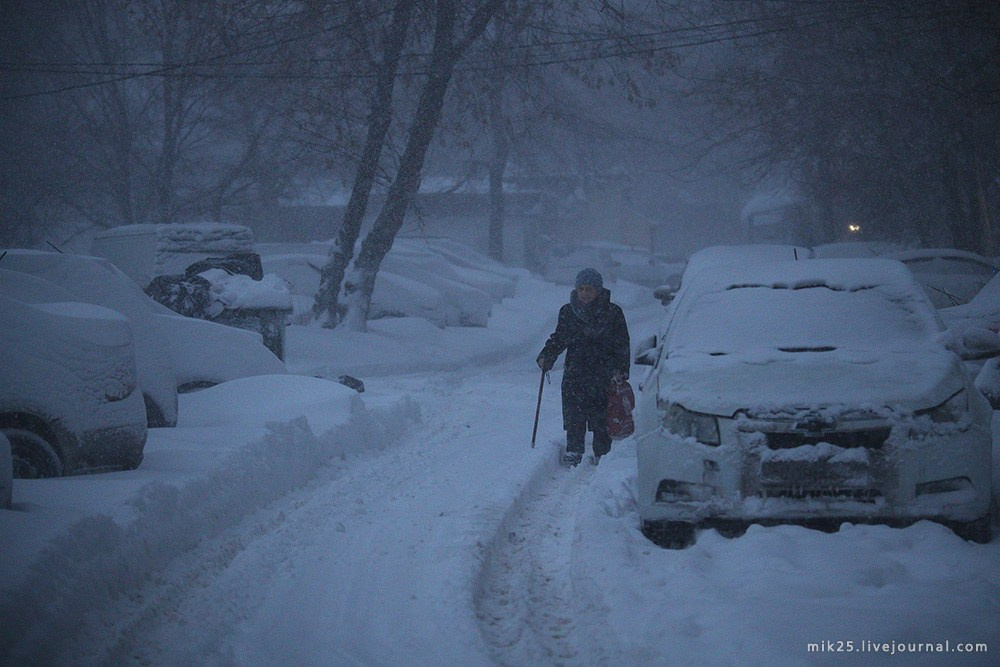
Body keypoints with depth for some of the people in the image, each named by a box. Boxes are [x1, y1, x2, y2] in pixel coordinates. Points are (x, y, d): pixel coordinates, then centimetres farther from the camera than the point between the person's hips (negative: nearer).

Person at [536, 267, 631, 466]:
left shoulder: (612, 312, 1)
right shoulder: (568, 312, 9)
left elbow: (622, 345, 3)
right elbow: (558, 339, 17)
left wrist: (621, 371, -6)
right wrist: (546, 356, 0)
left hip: (603, 376, -2)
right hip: (575, 374, 2)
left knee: (601, 418, -2)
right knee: (574, 417, -1)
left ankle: (602, 455, 9)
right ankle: (573, 452, 11)